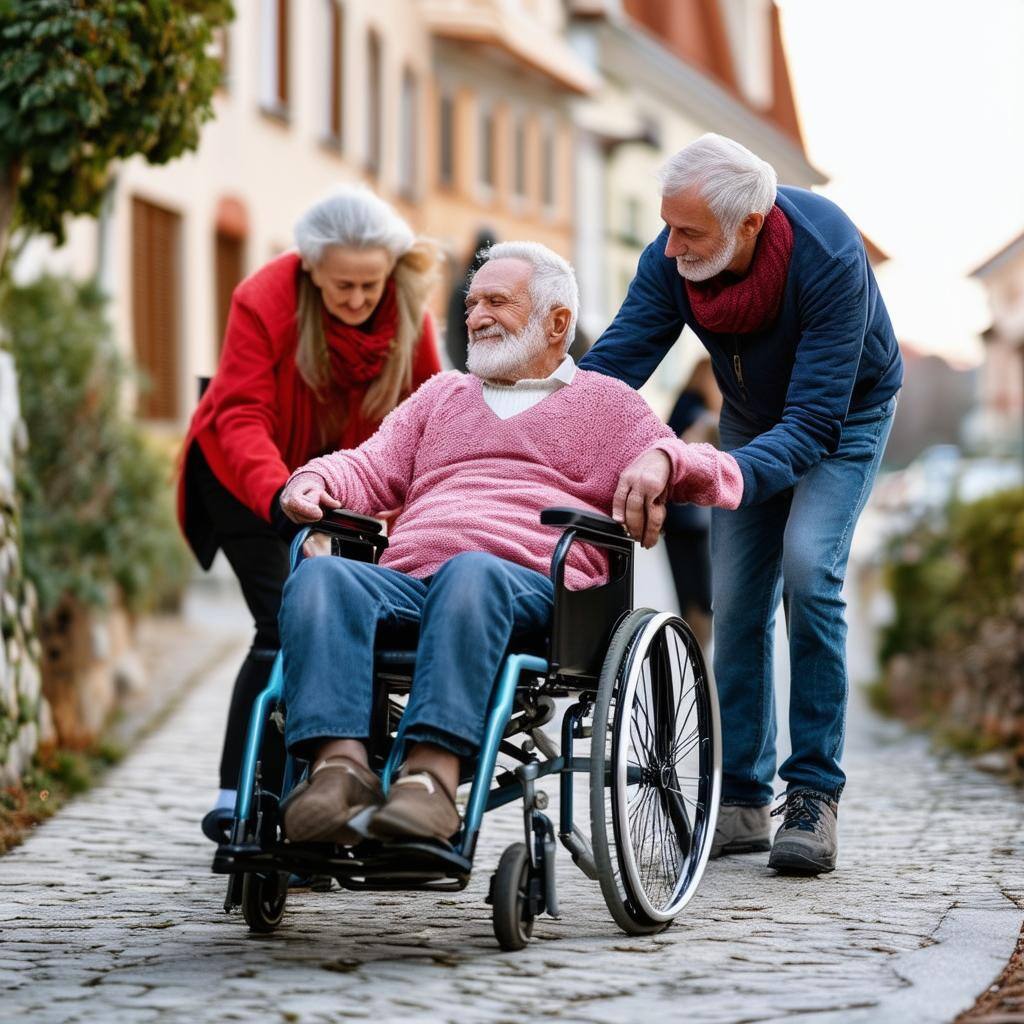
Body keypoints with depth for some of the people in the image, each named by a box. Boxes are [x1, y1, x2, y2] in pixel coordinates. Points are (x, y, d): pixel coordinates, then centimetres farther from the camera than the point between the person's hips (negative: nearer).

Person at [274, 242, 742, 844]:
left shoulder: (606, 403, 25)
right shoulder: (442, 394, 39)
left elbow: (721, 480, 14)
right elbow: (371, 471, 29)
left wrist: (662, 459, -10)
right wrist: (317, 480, 5)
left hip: (531, 586, -3)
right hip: (406, 582, 4)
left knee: (471, 573, -41)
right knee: (318, 579, -30)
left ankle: (433, 773, -55)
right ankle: (340, 766, -48)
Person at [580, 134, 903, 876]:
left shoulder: (829, 256, -39)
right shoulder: (672, 258, -26)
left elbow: (813, 422, -41)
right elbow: (610, 367, -26)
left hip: (847, 412, -4)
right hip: (752, 417, 5)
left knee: (808, 566, -24)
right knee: (737, 597, -3)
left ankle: (815, 795, -16)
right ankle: (741, 800, 7)